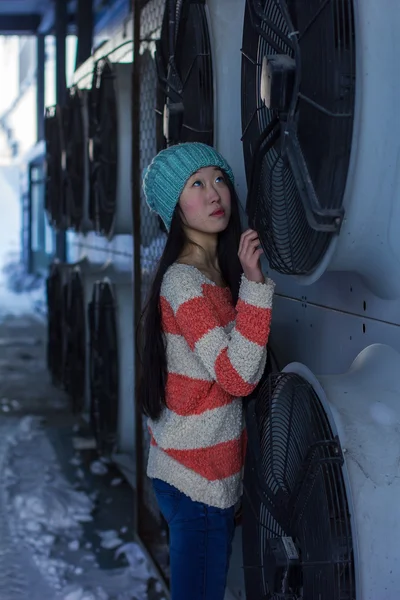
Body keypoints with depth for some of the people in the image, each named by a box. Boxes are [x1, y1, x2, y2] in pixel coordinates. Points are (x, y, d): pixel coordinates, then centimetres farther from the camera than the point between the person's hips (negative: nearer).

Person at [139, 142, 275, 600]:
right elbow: (237, 377, -28)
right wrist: (255, 283, -31)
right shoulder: (183, 281, -20)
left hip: (212, 474, 9)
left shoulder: (217, 271, 8)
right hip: (195, 481, -9)